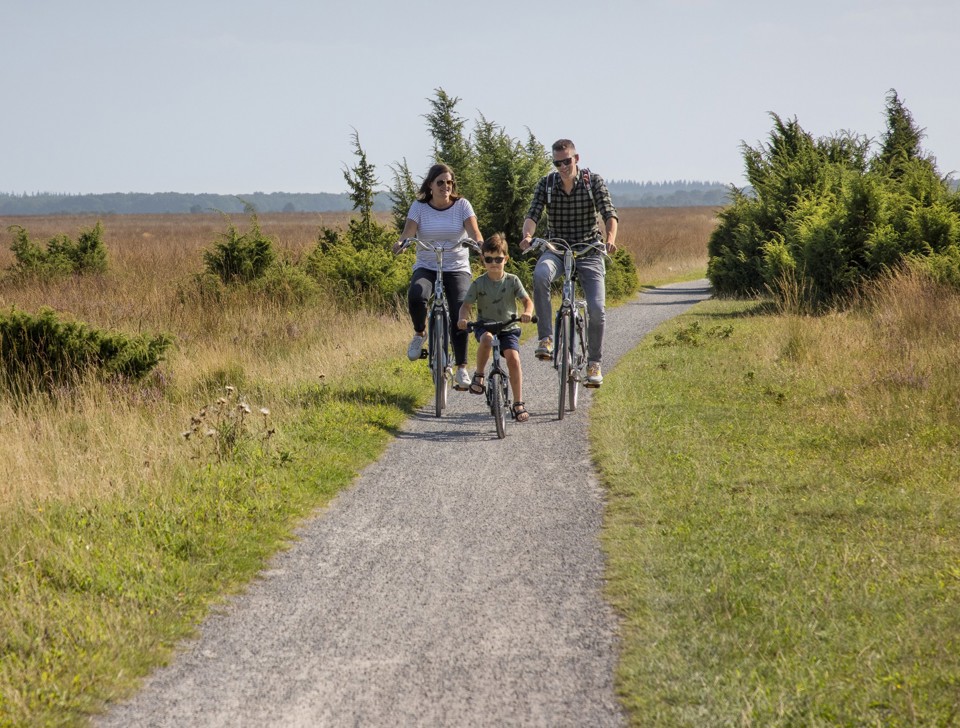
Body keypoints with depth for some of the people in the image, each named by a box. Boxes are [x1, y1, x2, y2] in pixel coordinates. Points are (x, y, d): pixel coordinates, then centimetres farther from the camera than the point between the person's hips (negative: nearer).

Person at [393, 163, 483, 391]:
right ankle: (419, 334, -3)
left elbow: (474, 232, -13)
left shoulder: (462, 205, 0)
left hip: (457, 269, 0)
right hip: (426, 267, 0)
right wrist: (400, 243, -35)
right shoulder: (419, 207, 1)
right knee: (416, 295, -33)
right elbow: (408, 232, -11)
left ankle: (461, 370, -14)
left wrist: (480, 245, -36)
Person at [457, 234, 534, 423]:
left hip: (508, 327, 1)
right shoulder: (478, 283, -3)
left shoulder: (512, 281, -1)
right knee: (486, 339, -37)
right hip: (485, 325, -1)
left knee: (513, 358, -20)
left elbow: (527, 300, -4)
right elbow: (466, 305, -7)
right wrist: (463, 319, -29)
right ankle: (478, 375, -14)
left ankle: (518, 403, -11)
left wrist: (527, 313, -27)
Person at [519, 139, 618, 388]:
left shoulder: (593, 181, -4)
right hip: (556, 250, 0)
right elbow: (532, 215, -9)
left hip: (589, 251, 0)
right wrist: (528, 235, -32)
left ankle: (594, 364, 5)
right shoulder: (546, 183, -1)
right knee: (540, 275, -36)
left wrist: (610, 238, -34)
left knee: (597, 308, -14)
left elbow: (609, 214, -13)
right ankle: (546, 338, -29)